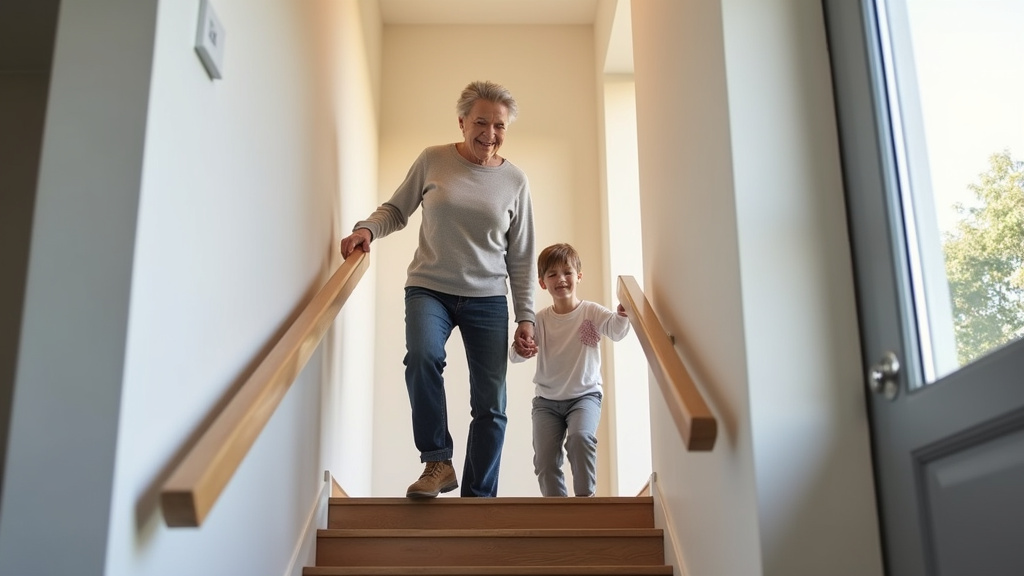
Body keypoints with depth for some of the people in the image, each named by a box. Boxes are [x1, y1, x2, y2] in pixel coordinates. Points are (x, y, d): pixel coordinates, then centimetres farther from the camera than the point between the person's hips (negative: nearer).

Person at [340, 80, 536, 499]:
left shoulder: (514, 181, 4)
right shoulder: (432, 160, 0)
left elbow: (521, 258, 7)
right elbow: (396, 210, 9)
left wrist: (525, 317, 3)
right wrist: (367, 229, -13)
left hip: (488, 299, 2)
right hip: (429, 290, -1)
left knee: (490, 405, 1)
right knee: (422, 356, -32)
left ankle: (478, 499, 15)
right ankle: (437, 461, -14)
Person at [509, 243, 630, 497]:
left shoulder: (591, 312, -6)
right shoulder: (540, 319, -1)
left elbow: (616, 331, -24)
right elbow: (514, 355, -9)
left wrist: (622, 312, -46)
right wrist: (519, 350, -33)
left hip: (585, 395, -2)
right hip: (546, 400, 2)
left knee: (580, 437, -27)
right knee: (544, 457, -6)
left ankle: (585, 496, -10)